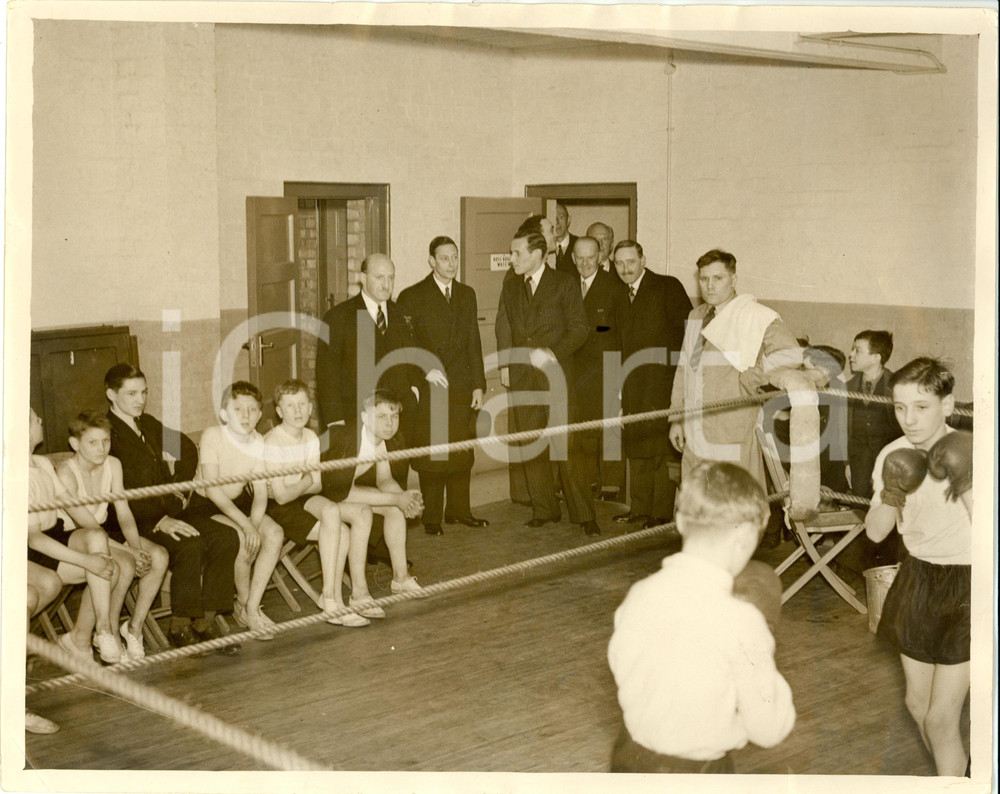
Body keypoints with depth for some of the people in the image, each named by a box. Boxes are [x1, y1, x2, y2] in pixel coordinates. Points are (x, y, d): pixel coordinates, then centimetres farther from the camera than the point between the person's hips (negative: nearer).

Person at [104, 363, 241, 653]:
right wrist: (159, 521, -26)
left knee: (226, 537, -15)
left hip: (168, 509, 8)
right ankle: (180, 626, -17)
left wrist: (181, 490, 18)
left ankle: (206, 619, -9)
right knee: (189, 545, -32)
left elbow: (188, 449, 32)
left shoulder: (149, 425, 15)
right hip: (133, 520, -7)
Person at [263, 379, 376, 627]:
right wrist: (305, 482, -3)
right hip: (278, 509, -7)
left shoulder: (311, 438, 5)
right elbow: (281, 496, -18)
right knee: (341, 532, -28)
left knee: (363, 512, -14)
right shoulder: (272, 443, -17)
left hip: (304, 499, 7)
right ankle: (333, 602, -22)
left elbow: (317, 485, 5)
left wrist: (293, 488, -14)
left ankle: (359, 590, -10)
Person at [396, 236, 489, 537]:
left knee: (462, 452, 6)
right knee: (430, 453, -1)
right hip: (429, 388, -4)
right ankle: (432, 517, 9)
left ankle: (459, 510, 19)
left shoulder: (467, 295, 14)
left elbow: (474, 342, 14)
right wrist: (424, 369, -16)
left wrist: (478, 384, 8)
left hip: (462, 387, 4)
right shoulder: (411, 297, 0)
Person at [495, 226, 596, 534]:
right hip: (521, 376, 5)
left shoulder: (564, 284, -1)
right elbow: (503, 327, 22)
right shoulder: (510, 286, 14)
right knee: (532, 445, 6)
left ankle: (583, 513, -1)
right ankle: (544, 510, 17)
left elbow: (579, 329, -3)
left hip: (555, 373, -5)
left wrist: (553, 352, -17)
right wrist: (504, 364, 13)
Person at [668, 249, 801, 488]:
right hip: (695, 437, 6)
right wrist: (676, 419, 17)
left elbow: (791, 354, -17)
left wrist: (750, 379, -14)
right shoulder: (696, 317, 16)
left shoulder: (755, 317, -7)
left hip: (732, 438, -6)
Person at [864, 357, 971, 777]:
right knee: (917, 702, 19)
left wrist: (967, 487, -36)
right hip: (918, 580, 6)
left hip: (964, 586, -6)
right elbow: (875, 531, -2)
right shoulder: (894, 455, -5)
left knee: (941, 718, -6)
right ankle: (954, 771, 44)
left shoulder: (969, 456, -21)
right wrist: (891, 496, -21)